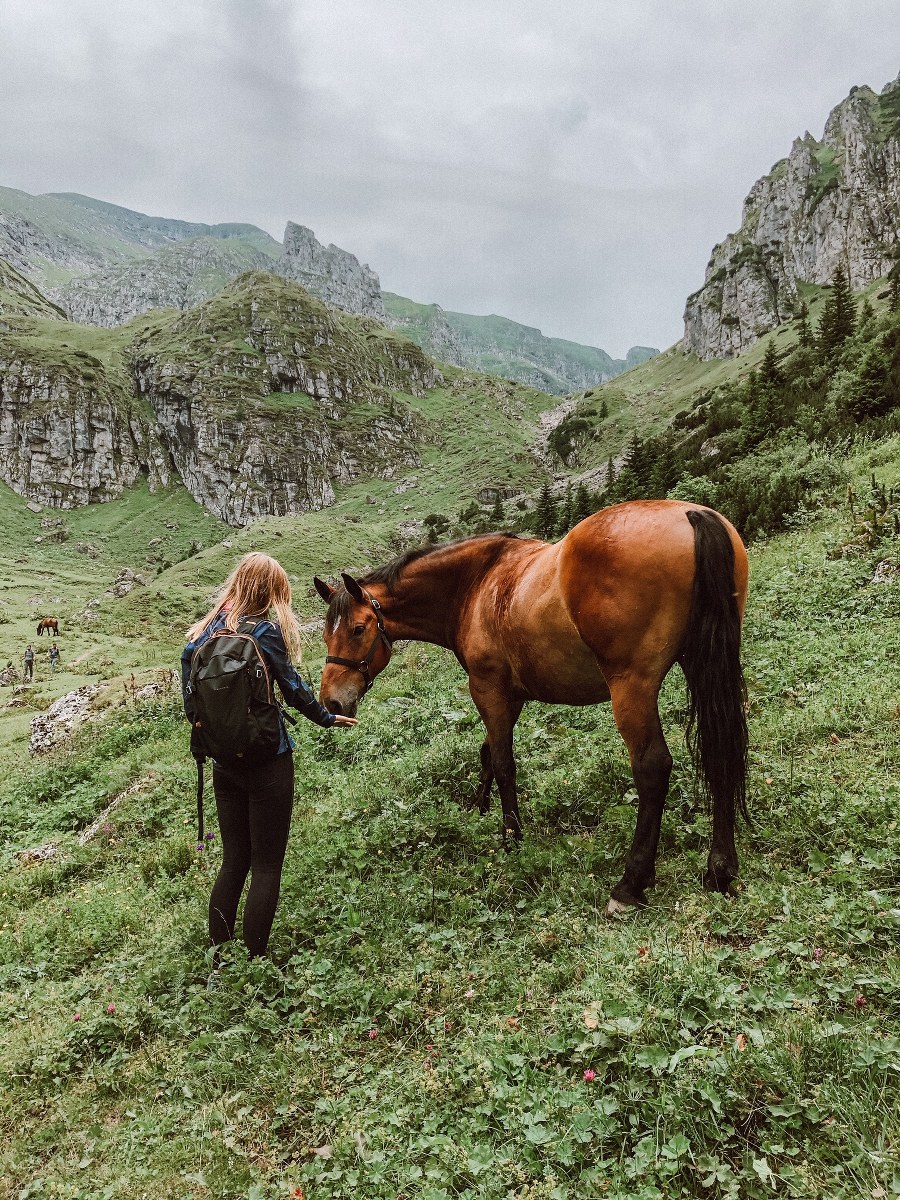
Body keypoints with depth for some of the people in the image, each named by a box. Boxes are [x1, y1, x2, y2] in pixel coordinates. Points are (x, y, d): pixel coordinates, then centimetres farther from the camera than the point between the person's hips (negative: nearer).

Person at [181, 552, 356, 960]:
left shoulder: (200, 635, 4)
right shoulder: (266, 632, -13)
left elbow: (191, 707, 7)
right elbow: (294, 691, -6)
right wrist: (328, 718, 9)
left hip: (223, 763, 6)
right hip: (267, 762, -6)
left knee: (233, 861, 17)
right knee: (266, 866, 5)